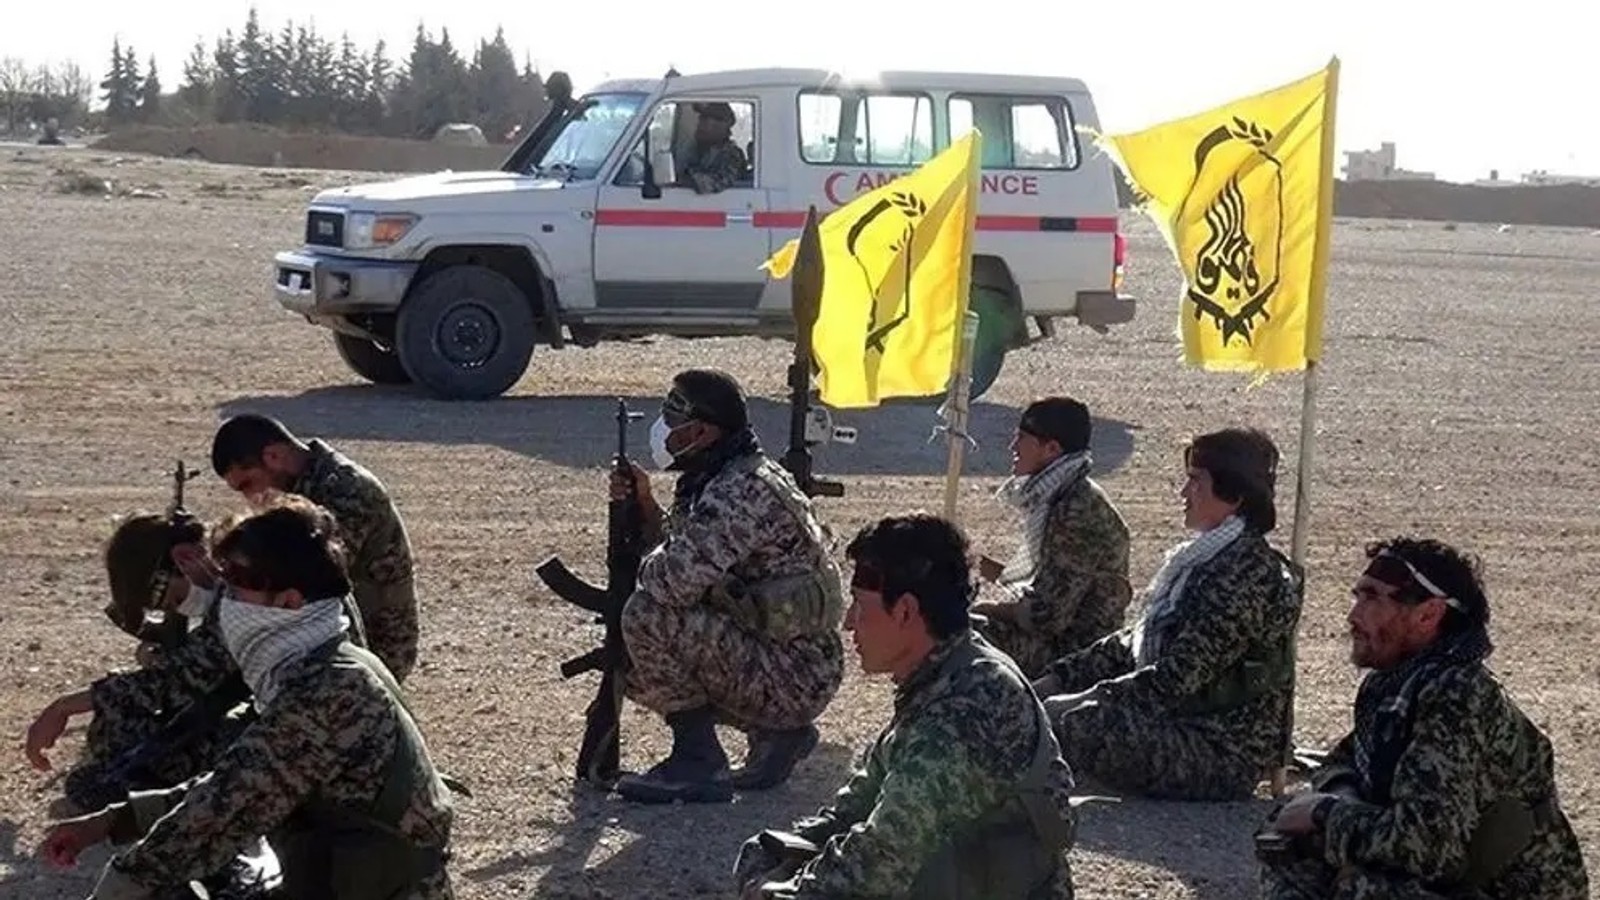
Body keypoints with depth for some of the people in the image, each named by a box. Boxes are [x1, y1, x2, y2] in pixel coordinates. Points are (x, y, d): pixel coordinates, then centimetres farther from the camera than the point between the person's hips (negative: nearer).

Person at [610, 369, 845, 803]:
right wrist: (645, 506, 5)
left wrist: (645, 565, -9)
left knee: (647, 617, -19)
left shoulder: (743, 491, -22)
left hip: (793, 680, -10)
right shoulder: (722, 479, 11)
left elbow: (676, 578, -31)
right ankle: (777, 733, 15)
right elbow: (680, 552, 20)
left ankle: (697, 760, -8)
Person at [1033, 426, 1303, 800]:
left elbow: (1179, 677, -23)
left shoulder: (1248, 572, -18)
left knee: (1068, 724, -27)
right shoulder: (1205, 557, 14)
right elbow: (1139, 639, 16)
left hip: (1223, 755, -10)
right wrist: (1057, 678, 6)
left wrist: (1083, 701, -19)